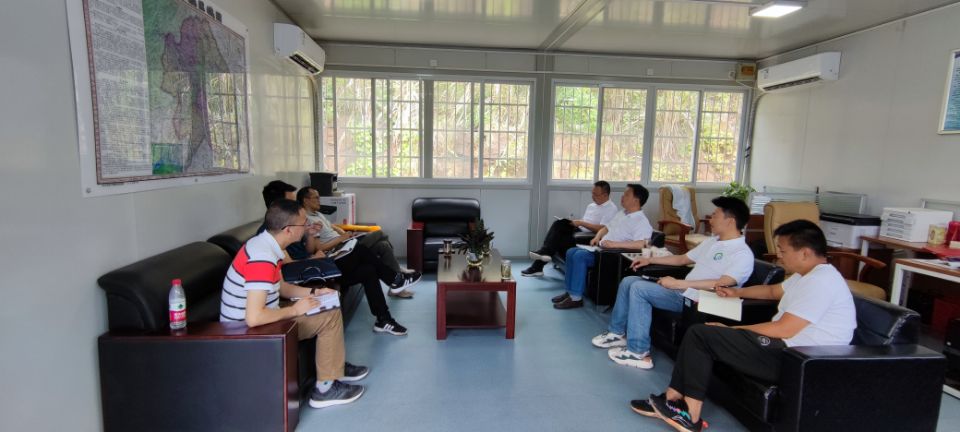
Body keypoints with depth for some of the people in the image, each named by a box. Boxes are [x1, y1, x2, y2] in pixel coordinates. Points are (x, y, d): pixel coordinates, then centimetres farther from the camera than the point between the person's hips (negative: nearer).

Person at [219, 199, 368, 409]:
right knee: (330, 316, -9)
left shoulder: (265, 243, 0)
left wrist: (313, 292, 2)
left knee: (330, 309, 15)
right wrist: (295, 310, -22)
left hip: (257, 320, 10)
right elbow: (254, 318, -36)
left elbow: (279, 286, 14)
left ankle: (336, 366, 29)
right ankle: (325, 388, 2)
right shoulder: (263, 258, -31)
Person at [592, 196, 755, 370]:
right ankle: (617, 332, 11)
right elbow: (683, 259, 26)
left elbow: (722, 284, -28)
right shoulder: (712, 241, 16)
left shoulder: (742, 254, -13)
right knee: (628, 281, 2)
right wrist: (650, 260, 19)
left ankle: (638, 353, -18)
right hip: (682, 291, 9)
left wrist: (678, 283, -28)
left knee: (639, 288, -24)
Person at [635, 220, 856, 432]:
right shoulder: (808, 275, 13)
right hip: (783, 346, 10)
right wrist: (738, 292, 26)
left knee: (700, 334, -12)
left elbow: (783, 329, -24)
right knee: (699, 333, 5)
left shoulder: (820, 281, -20)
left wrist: (732, 329, -14)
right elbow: (774, 290, 34)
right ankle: (673, 400, 3)